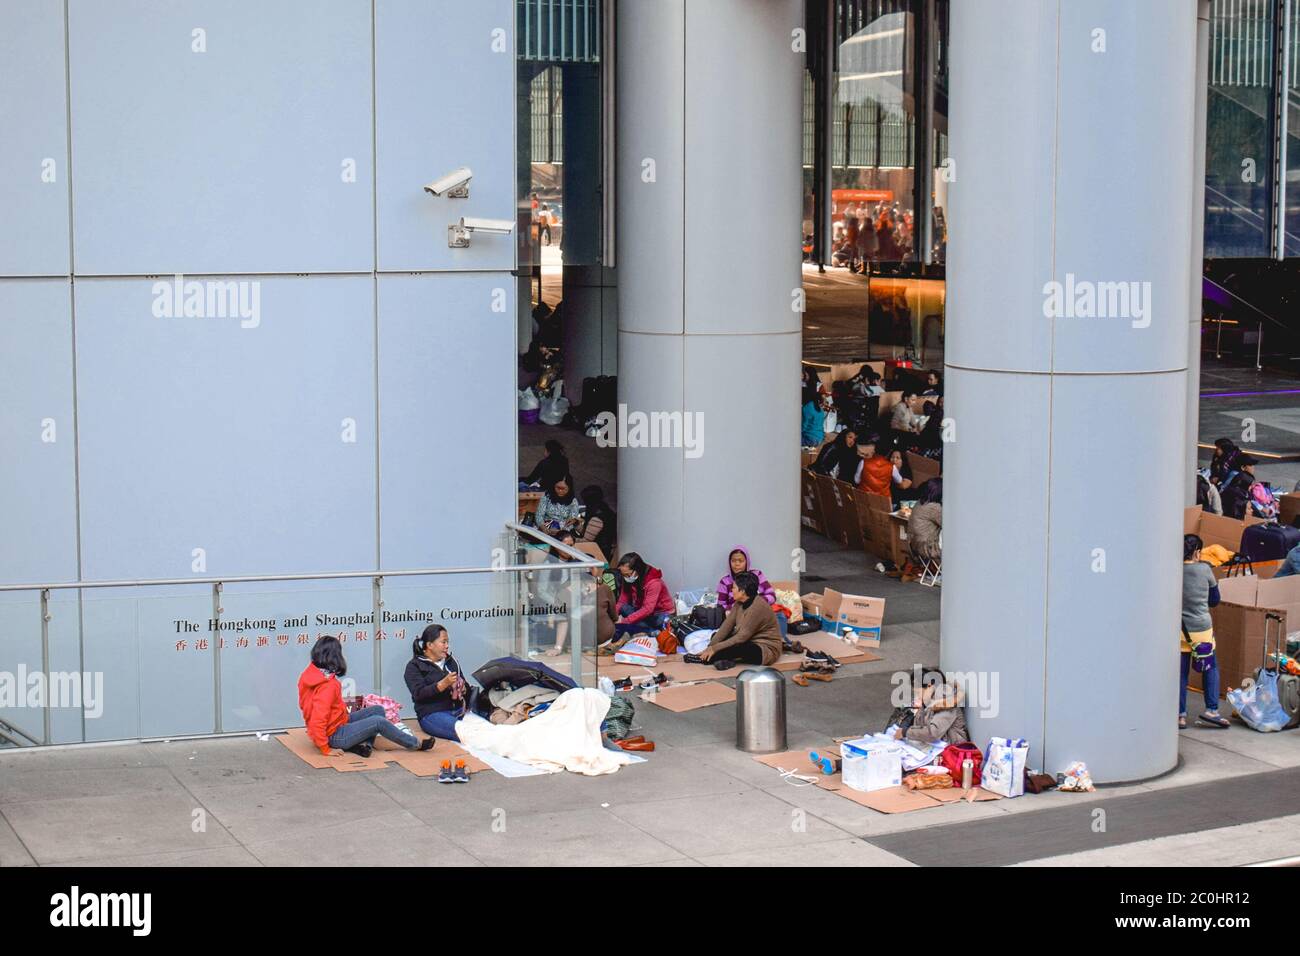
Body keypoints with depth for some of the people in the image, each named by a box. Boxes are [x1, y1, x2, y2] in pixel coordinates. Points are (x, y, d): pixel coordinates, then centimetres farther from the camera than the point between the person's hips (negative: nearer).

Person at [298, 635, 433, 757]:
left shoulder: (311, 671, 0)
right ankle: (416, 744, 6)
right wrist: (326, 750, -24)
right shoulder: (328, 685, -28)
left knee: (378, 710, 7)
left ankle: (363, 744, -10)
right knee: (379, 722, -12)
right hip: (334, 735, -10)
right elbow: (317, 722, -32)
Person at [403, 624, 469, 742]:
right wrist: (444, 684, -23)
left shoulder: (451, 662, 21)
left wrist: (463, 689, -3)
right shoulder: (414, 666, 3)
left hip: (457, 710, 6)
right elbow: (418, 694, -11)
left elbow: (466, 687, 23)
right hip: (432, 714, -6)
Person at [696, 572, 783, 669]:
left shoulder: (758, 607, -24)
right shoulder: (739, 603, 2)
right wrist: (710, 647, -14)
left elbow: (742, 637, -24)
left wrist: (715, 649, -22)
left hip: (767, 650, -9)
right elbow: (727, 626, -3)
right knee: (715, 635, 2)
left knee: (734, 648, -34)